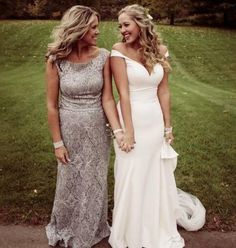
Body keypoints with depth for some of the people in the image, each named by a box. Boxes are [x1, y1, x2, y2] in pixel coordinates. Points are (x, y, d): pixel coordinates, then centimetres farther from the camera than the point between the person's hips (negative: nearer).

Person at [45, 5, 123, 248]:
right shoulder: (56, 60, -15)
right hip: (70, 131, -2)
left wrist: (118, 131, -20)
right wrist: (57, 142, -8)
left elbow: (107, 98, -10)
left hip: (96, 131, 2)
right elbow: (52, 105, -10)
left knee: (95, 182, 19)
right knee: (70, 183, 17)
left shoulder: (102, 56, -10)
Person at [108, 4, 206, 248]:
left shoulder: (159, 51, 2)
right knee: (131, 178, 9)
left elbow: (163, 91, 4)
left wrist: (167, 126, 5)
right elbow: (123, 93, -15)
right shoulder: (119, 50, -10)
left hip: (155, 121, 4)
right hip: (131, 119, -4)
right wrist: (128, 130, -17)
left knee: (156, 175, 16)